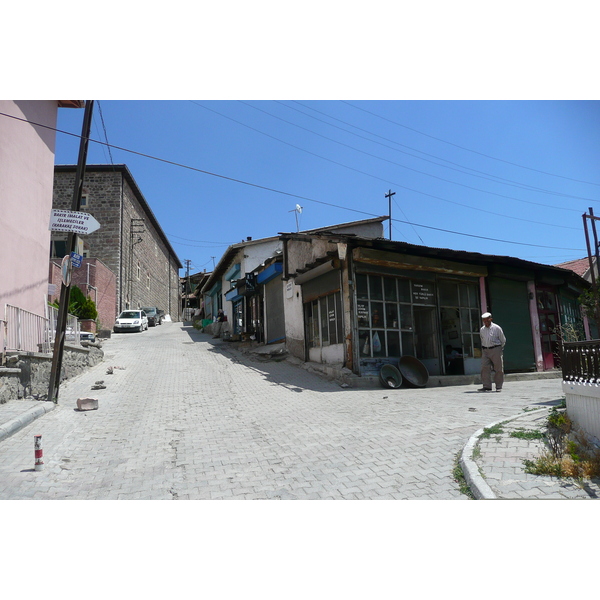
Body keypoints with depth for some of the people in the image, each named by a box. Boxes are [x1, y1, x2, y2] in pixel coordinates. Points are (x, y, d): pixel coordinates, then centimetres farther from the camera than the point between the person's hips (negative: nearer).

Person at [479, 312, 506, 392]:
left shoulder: (497, 328, -2)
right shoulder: (481, 330, 9)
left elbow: (503, 340, 8)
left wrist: (499, 349, 13)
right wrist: (484, 348, 14)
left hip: (496, 350, -3)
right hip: (485, 350, 3)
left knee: (498, 369, 2)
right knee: (485, 368, -8)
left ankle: (498, 387, 13)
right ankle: (487, 386, -8)